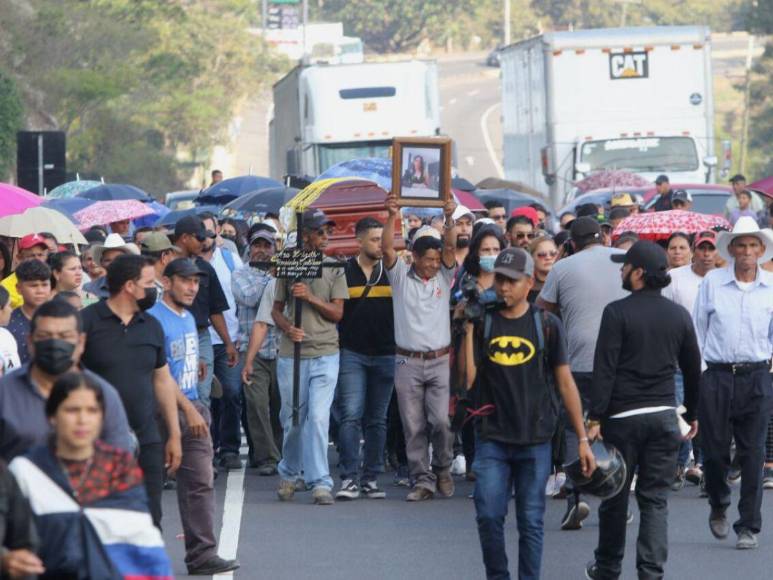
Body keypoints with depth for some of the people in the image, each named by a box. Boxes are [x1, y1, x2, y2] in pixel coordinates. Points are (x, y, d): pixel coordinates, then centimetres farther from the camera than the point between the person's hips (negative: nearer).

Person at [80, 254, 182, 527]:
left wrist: (174, 434, 15)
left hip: (146, 441, 5)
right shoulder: (87, 322, -8)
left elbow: (163, 379, 17)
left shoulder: (151, 327, 11)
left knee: (150, 522, 6)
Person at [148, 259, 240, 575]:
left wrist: (196, 408, 17)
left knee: (201, 482, 2)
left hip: (193, 409, 8)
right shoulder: (154, 319, -12)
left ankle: (202, 554, 2)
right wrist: (188, 409, -19)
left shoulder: (188, 318, 16)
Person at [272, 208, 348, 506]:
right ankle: (289, 474, 27)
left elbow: (337, 313, 0)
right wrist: (288, 328, -10)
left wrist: (311, 297, -15)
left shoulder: (334, 269, 5)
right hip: (291, 355, 1)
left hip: (325, 355, -1)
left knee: (318, 417, -11)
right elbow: (277, 309, 11)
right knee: (292, 421, 8)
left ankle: (320, 482, -10)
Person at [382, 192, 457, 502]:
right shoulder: (401, 276, 4)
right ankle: (422, 481, 6)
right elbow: (387, 248, -10)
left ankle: (442, 470, 14)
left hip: (439, 361, 0)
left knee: (441, 421, -8)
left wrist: (450, 218, -21)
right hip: (408, 362, 0)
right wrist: (391, 216, -22)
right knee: (414, 427, 1)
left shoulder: (444, 277, 7)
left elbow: (450, 247, -7)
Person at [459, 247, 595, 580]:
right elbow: (467, 379, -6)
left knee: (531, 522, 3)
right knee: (488, 517, -4)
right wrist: (466, 331, -13)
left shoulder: (547, 325, 2)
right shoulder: (482, 322, 3)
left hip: (535, 440, 0)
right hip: (491, 439, 0)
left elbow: (565, 382, 5)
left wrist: (582, 438, 3)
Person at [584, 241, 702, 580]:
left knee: (614, 498, 10)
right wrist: (692, 413, 24)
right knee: (655, 500, 4)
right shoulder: (680, 315, 4)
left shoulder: (617, 312, -10)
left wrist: (595, 418, -12)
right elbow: (692, 369, 12)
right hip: (664, 415, 3)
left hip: (623, 415, -3)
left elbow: (604, 369, -13)